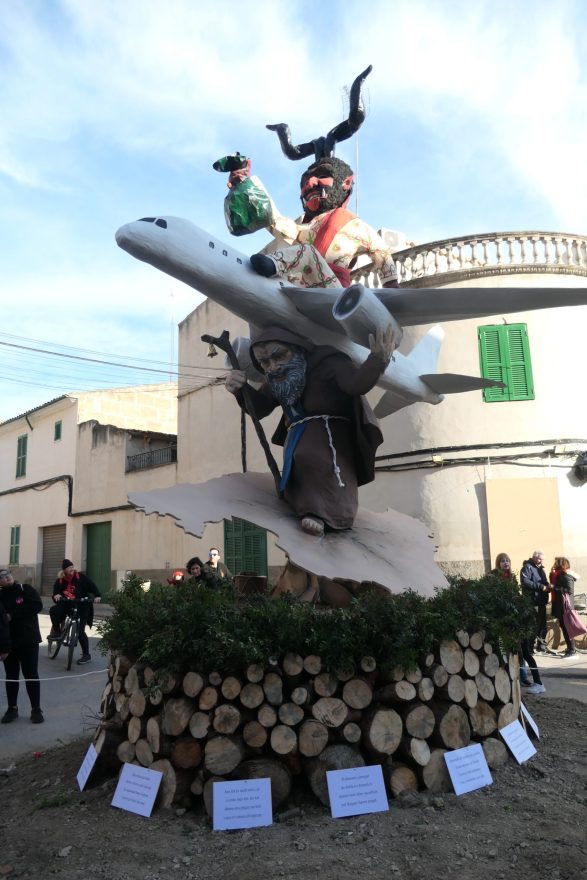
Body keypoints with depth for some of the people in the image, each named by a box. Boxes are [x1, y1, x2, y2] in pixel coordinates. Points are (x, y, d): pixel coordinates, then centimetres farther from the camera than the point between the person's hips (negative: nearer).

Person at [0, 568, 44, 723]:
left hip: (29, 640, -2)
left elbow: (37, 605, -17)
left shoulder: (26, 589, -3)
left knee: (31, 675, 2)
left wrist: (13, 615, -17)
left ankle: (36, 709, 11)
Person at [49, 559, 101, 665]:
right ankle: (56, 631, 4)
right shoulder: (59, 581, 1)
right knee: (53, 610, -23)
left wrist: (97, 596, -27)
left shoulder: (81, 577, -7)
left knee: (80, 631, -11)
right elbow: (55, 594, -3)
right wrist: (56, 596, -28)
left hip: (82, 606, -3)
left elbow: (92, 586, -10)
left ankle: (86, 655, 3)